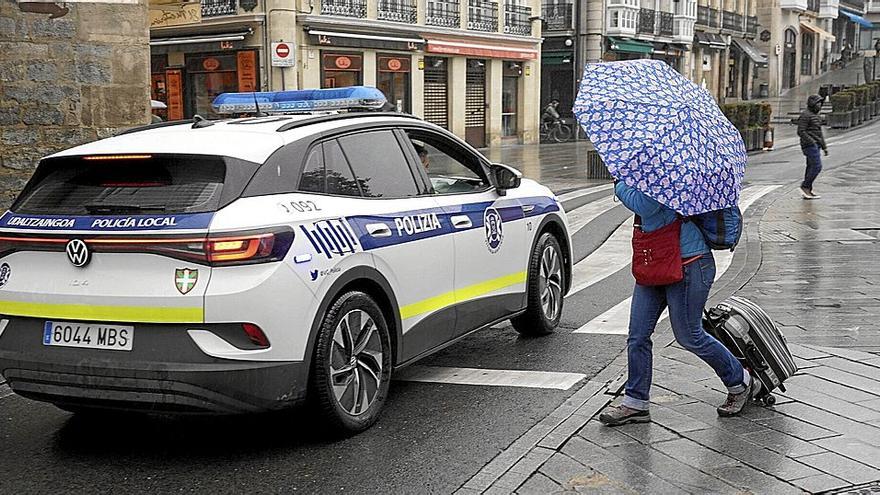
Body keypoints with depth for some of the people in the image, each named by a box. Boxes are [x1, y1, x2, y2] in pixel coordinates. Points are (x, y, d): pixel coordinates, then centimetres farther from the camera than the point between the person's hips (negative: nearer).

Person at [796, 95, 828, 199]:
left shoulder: (815, 115, 19)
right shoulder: (805, 115, -11)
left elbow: (819, 133, 24)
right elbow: (801, 132, -19)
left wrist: (824, 147, 20)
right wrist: (812, 142, -23)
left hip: (815, 145, 10)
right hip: (810, 145, -10)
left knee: (811, 167, 8)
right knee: (817, 166, -14)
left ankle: (808, 191, 9)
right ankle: (805, 186, -7)